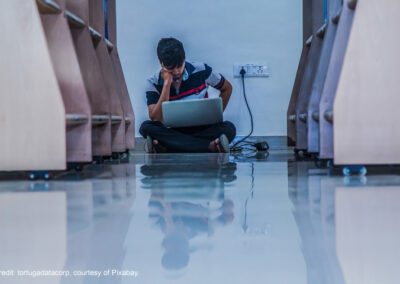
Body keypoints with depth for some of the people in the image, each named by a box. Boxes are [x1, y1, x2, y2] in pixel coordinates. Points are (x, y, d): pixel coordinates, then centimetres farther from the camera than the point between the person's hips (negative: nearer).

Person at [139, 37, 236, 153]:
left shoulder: (201, 71, -4)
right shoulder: (154, 83, -5)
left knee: (229, 129, -31)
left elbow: (227, 88, 13)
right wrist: (167, 84, -20)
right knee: (146, 127, -30)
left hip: (201, 130, 0)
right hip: (173, 132, 0)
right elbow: (156, 120, -17)